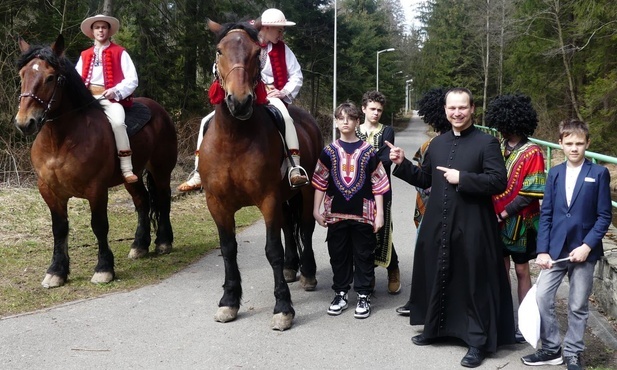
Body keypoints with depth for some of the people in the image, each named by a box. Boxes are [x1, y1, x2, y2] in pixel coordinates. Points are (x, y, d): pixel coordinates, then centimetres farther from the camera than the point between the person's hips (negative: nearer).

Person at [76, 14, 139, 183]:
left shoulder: (120, 52, 7)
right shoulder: (84, 55, 20)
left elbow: (132, 79, -1)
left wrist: (116, 91, -17)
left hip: (111, 97, -5)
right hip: (88, 97, 5)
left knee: (117, 122, -33)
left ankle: (127, 169, -31)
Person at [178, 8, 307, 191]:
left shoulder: (283, 49, 7)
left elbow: (297, 76, 6)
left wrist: (284, 92, -11)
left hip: (270, 96, -2)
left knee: (285, 117, -37)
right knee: (208, 122, -10)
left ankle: (295, 170, -38)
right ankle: (198, 175, -6)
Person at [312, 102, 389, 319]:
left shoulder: (368, 151, -2)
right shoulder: (329, 151, 3)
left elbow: (378, 185, -1)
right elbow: (320, 182, 5)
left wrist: (379, 214, -3)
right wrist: (316, 210, 1)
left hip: (363, 214, -1)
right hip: (336, 214, 2)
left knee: (364, 256, 6)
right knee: (338, 255, 10)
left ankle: (363, 296, 17)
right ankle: (340, 294, 24)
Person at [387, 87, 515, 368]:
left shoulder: (487, 142, -6)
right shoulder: (437, 143, 12)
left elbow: (499, 182, -14)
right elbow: (424, 180, 19)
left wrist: (462, 178, -20)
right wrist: (402, 164, 5)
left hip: (472, 228, -5)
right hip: (438, 225, 6)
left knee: (474, 284, 2)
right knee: (437, 278, 15)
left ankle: (478, 341, 12)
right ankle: (435, 329, 33)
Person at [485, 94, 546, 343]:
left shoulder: (532, 153, -12)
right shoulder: (498, 148, 5)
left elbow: (531, 193, -15)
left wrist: (504, 213, -17)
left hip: (519, 222, -5)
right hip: (496, 220, 5)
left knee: (521, 270, 4)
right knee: (501, 268, 13)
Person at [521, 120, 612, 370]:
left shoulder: (599, 173, -2)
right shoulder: (554, 173, 7)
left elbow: (604, 216, -4)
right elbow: (545, 215, 4)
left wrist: (587, 246, -13)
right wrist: (542, 250, -5)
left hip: (584, 251, -3)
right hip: (555, 249, 3)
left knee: (578, 306, 7)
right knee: (542, 297, -1)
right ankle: (551, 349, 15)